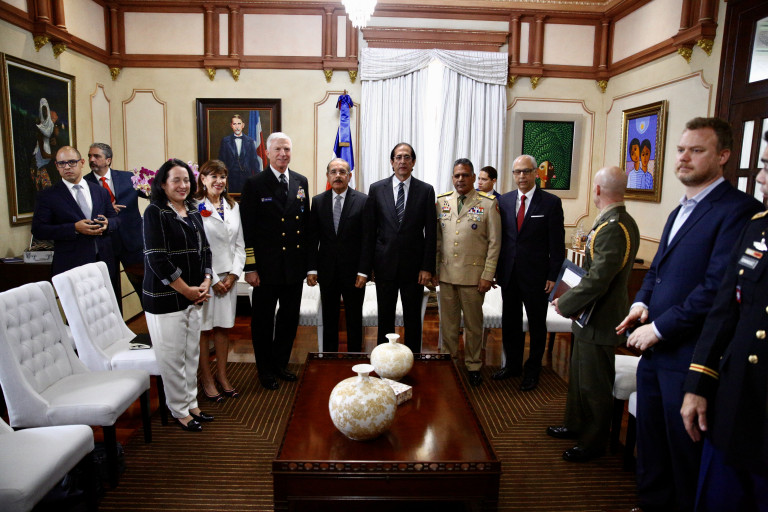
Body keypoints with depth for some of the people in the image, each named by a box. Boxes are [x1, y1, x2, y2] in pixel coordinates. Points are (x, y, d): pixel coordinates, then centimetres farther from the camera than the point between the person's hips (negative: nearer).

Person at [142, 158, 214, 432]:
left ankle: (191, 403, 29)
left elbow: (204, 249, 14)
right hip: (166, 298, -6)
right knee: (173, 356, 3)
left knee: (192, 352, 14)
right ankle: (179, 411, 19)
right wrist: (187, 290, -14)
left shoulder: (193, 212, 11)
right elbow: (156, 259, -16)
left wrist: (205, 282, -1)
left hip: (194, 296, 7)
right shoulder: (155, 213, -10)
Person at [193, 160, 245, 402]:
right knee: (204, 329, 3)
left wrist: (233, 274, -1)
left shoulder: (233, 206, 11)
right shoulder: (196, 207, -7)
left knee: (223, 327, 12)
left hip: (228, 276, 5)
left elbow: (239, 244, 10)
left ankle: (222, 376, 23)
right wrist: (212, 280, -11)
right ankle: (206, 380, 16)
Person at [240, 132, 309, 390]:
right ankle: (266, 370, 26)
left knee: (290, 317, 15)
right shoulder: (254, 184, -6)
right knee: (263, 320, 9)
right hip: (267, 267, -4)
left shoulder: (301, 182, 8)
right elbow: (247, 230, -8)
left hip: (295, 265, 5)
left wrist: (307, 260, 8)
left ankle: (281, 363, 33)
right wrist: (250, 267, -12)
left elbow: (306, 223, 11)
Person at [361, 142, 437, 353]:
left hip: (413, 264, -1)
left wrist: (427, 267, -7)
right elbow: (368, 231, 2)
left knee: (413, 318, 10)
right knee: (385, 317, 12)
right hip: (385, 263, 1)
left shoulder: (426, 190, 0)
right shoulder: (376, 189, 3)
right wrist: (366, 266, -1)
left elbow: (431, 232, -1)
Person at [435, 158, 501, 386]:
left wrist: (488, 275, -7)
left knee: (473, 323, 9)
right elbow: (436, 239, 10)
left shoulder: (488, 204, -3)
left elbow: (494, 243, -4)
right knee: (448, 322, 12)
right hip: (446, 273, 3)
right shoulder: (441, 202, 7)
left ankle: (473, 366, 24)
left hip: (473, 275, -3)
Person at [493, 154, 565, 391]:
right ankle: (512, 364, 33)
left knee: (537, 325, 10)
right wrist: (497, 269, 5)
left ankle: (532, 371, 26)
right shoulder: (504, 201, 5)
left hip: (536, 276, -3)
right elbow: (499, 237, 8)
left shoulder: (551, 202, -6)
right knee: (510, 322, 15)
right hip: (509, 274, 4)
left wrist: (553, 276, -10)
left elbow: (557, 244, -6)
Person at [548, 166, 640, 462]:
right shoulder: (623, 222, 7)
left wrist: (565, 304, -16)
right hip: (593, 315, 10)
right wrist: (571, 300, 11)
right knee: (580, 374, 23)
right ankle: (576, 426, 41)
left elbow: (597, 281, -29)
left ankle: (594, 443, 25)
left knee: (594, 383, 7)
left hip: (600, 320, -10)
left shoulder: (612, 229, -26)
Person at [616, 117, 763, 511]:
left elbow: (718, 287, -21)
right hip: (654, 349, 8)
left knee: (684, 453, 10)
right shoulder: (679, 212, 16)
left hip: (688, 356, -8)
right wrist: (641, 303, 1)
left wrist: (660, 328, -16)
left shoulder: (739, 210, -13)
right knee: (650, 444, 21)